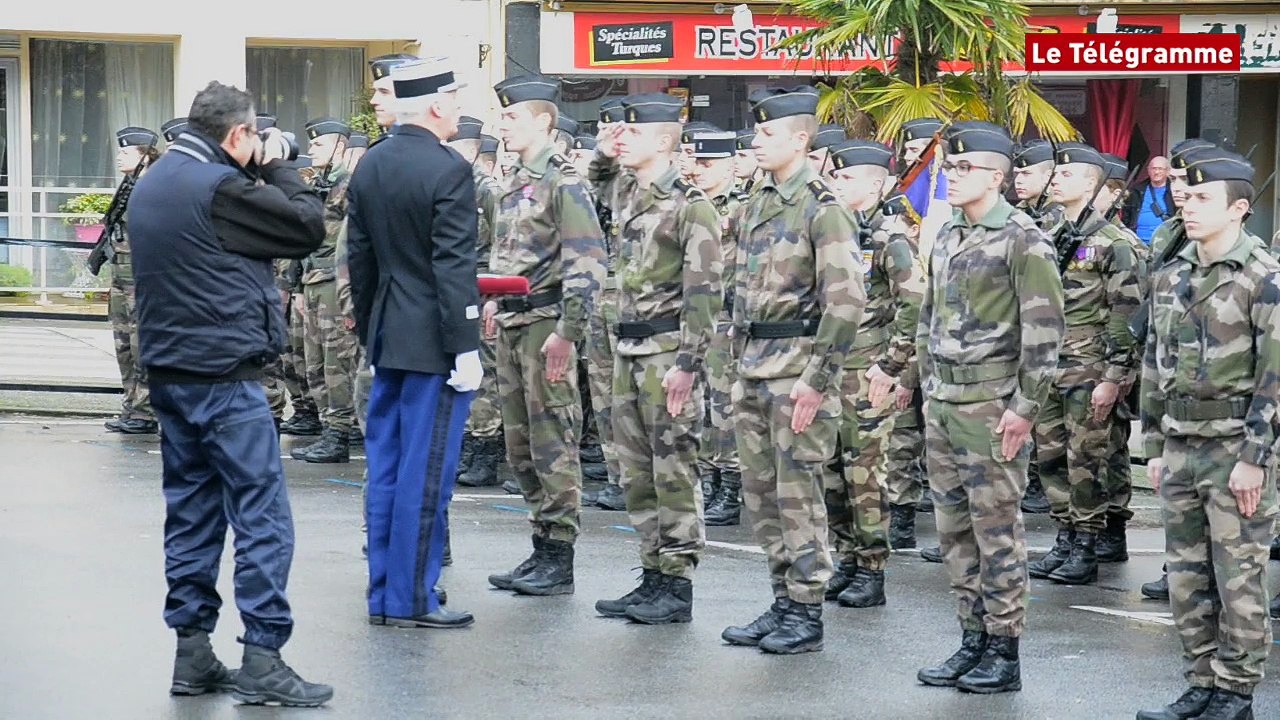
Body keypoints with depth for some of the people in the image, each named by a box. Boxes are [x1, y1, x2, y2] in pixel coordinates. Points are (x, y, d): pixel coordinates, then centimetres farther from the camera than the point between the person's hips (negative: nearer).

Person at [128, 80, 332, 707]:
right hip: (226, 377, -9)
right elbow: (308, 226, -10)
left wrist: (258, 173, 9)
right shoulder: (221, 186, -15)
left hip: (169, 372, 9)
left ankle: (192, 654, 14)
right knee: (262, 518, -5)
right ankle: (262, 660, -7)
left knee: (192, 512, 12)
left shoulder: (151, 184, 12)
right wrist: (275, 168, 3)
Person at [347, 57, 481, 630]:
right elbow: (454, 266, -19)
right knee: (424, 471, -4)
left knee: (386, 466, 12)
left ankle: (384, 592, 18)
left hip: (386, 338, 8)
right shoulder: (448, 170, -15)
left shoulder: (370, 165, 8)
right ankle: (411, 599, -1)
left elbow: (358, 255, 14)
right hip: (432, 341, -8)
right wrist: (466, 347, -16)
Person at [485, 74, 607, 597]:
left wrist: (567, 332, -20)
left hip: (546, 323, -9)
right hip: (511, 325, 9)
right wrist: (494, 304, 15)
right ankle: (541, 552, 18)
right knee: (520, 446, 11)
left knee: (552, 445, -5)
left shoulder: (563, 182, -11)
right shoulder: (514, 185, 15)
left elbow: (588, 263, -16)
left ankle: (559, 562, -1)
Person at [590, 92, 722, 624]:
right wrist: (605, 151, 16)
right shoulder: (627, 193, 11)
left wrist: (688, 362, -20)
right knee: (635, 471, 11)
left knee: (673, 471, -3)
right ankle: (653, 576, 18)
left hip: (666, 351, -8)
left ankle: (678, 586, 1)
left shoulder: (690, 206, -12)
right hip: (629, 349, 9)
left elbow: (705, 291, -16)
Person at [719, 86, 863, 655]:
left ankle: (806, 614, 4)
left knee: (797, 491, -3)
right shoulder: (757, 204, 13)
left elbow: (847, 301, -18)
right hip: (753, 366, 8)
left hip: (797, 364, -8)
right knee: (760, 490, 11)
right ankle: (782, 602, 20)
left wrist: (817, 379, -19)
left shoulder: (822, 209, -12)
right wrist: (740, 360, 17)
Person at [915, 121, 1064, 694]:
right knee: (954, 529, 11)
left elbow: (1045, 331, -13)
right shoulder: (946, 238, 13)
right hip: (942, 404, 8)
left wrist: (1025, 408, -15)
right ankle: (972, 641, 19)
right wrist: (928, 387, 17)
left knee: (996, 530, -3)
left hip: (991, 404, -8)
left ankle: (1004, 655, 3)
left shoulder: (1023, 240, -11)